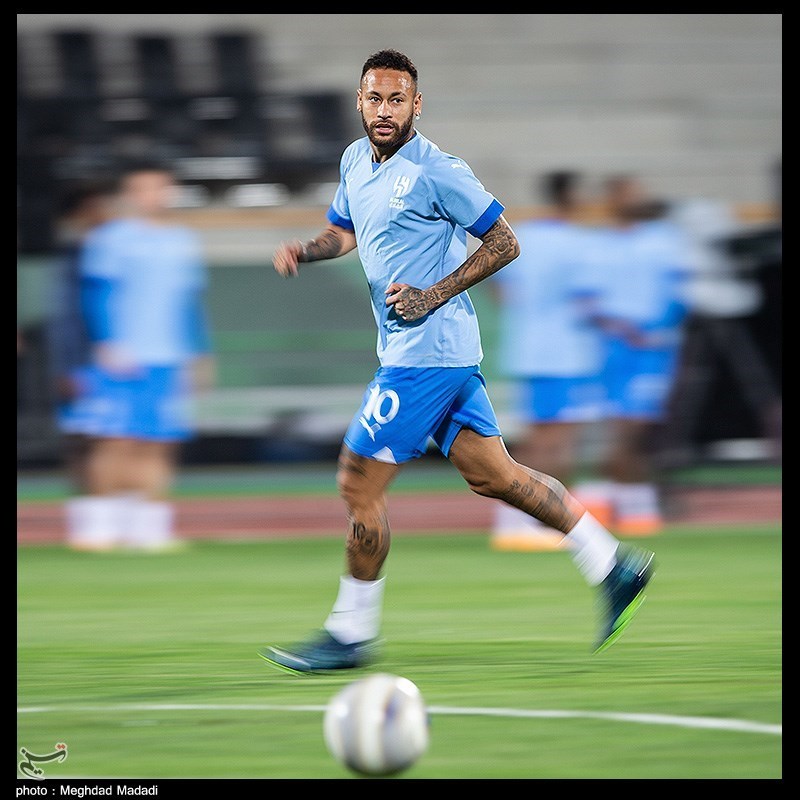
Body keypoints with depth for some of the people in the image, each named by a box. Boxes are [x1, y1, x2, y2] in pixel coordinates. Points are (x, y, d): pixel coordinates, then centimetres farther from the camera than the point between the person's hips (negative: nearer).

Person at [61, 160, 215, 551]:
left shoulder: (184, 242, 15)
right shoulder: (110, 238, -1)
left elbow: (192, 302, 21)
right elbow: (95, 294, -5)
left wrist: (201, 355, 17)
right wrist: (107, 345, -15)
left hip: (169, 362, 5)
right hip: (121, 359, -5)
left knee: (158, 446, 1)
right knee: (116, 442, -8)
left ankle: (151, 527, 4)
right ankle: (102, 526, -2)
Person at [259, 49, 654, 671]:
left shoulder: (436, 172, -14)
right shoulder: (356, 160, 10)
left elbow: (504, 244, -10)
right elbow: (345, 231, 27)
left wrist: (434, 295, -16)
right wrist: (304, 251, 5)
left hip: (425, 352, -9)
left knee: (359, 484, -6)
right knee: (493, 475, 12)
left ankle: (352, 633, 5)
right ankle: (612, 565, 18)